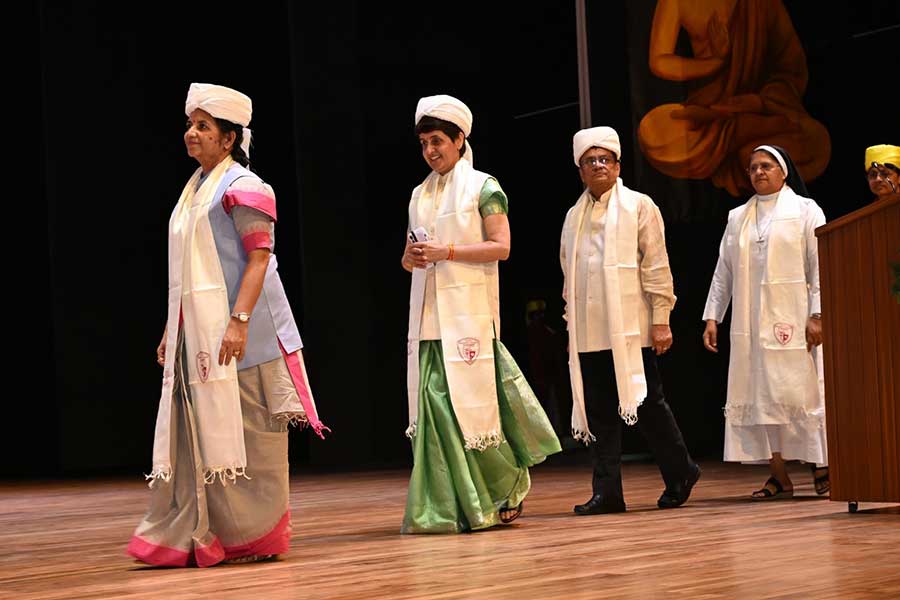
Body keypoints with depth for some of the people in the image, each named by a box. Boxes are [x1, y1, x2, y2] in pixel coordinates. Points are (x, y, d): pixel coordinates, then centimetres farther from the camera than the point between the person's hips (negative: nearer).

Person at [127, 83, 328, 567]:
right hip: (196, 329, 8)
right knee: (195, 432, 6)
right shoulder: (195, 188, 17)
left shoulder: (243, 187, -8)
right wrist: (171, 330, 17)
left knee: (244, 433, -1)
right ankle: (188, 537, 9)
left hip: (234, 330, -8)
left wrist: (239, 321, -25)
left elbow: (259, 258, -15)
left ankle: (256, 537, 8)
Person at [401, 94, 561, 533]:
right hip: (430, 312, 5)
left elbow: (500, 247, -8)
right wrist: (413, 258, -3)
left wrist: (447, 251, -15)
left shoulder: (482, 186, 0)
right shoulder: (420, 195, 17)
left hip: (469, 310, -5)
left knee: (471, 400, -7)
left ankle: (506, 489, 11)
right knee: (434, 399, -2)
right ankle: (445, 507, 1)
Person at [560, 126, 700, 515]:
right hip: (588, 333, 4)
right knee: (599, 410, 2)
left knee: (647, 404, 0)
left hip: (631, 329, -4)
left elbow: (656, 266, -2)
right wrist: (571, 326, 13)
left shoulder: (639, 206, 4)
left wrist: (660, 320, -9)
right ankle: (607, 492, 4)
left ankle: (680, 473, 18)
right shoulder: (574, 216, 17)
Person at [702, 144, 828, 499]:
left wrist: (817, 314, -11)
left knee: (800, 390, -5)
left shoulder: (805, 210, 4)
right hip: (750, 323, 4)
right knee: (760, 395, 0)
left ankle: (821, 465, 6)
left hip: (792, 319, -4)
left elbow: (819, 266, -3)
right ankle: (779, 476, 3)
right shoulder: (737, 218, 15)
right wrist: (711, 317, 9)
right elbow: (723, 272, 16)